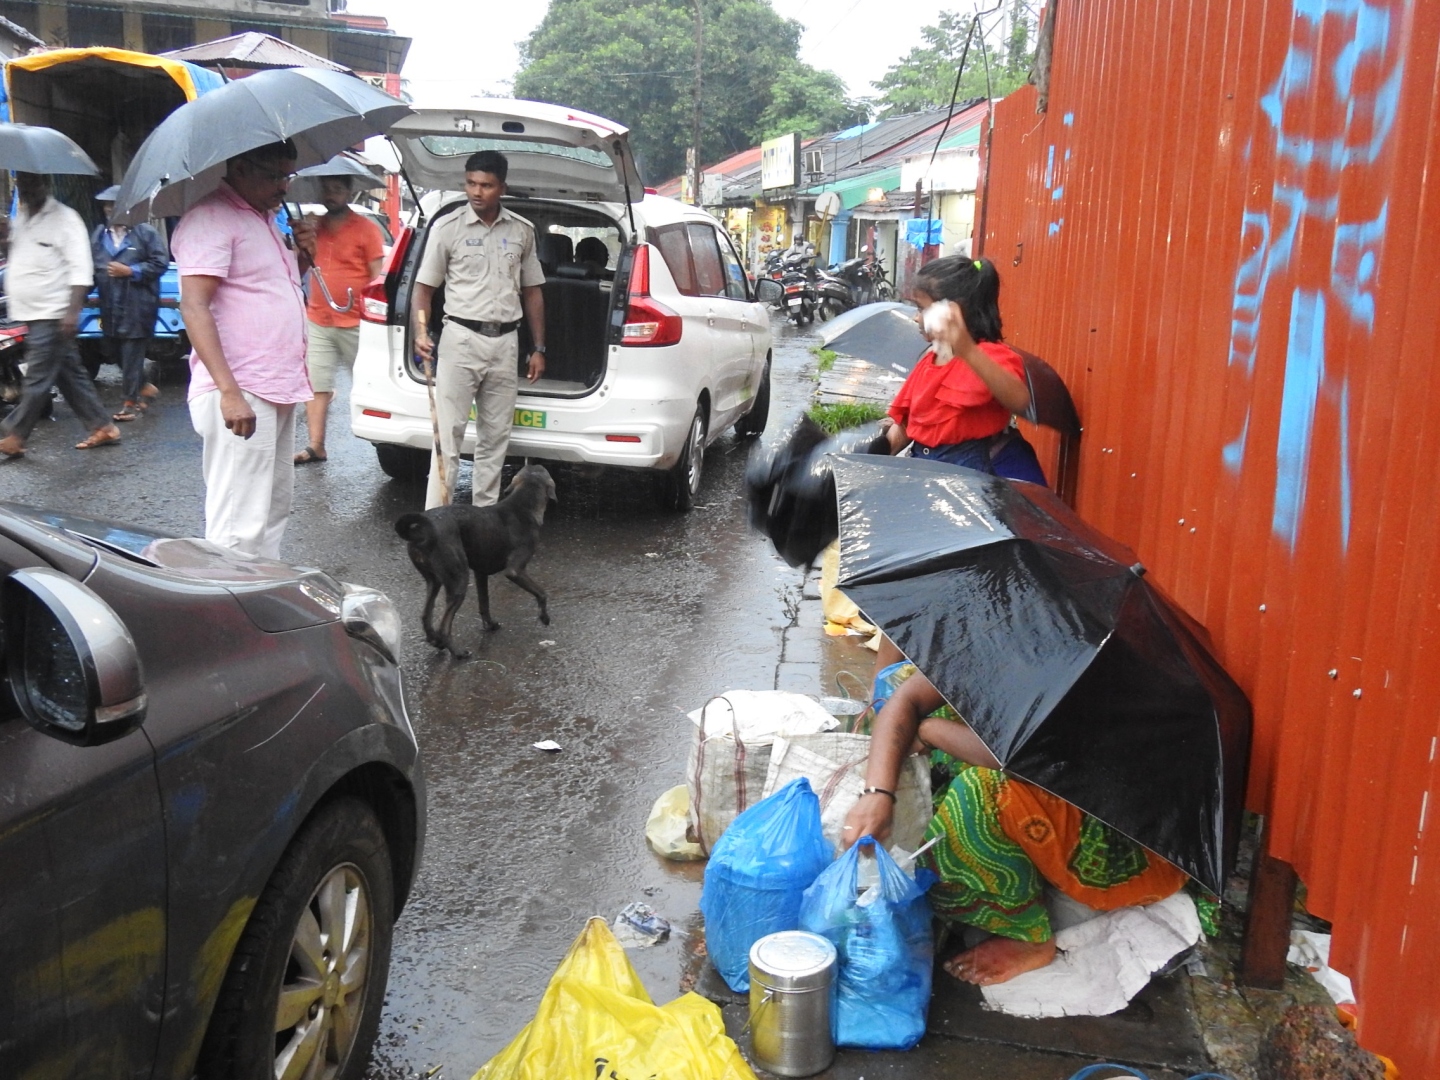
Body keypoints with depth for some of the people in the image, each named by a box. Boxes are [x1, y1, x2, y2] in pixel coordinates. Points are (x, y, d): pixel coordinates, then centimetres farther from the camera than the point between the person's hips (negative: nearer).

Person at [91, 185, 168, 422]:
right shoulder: (99, 234, 12)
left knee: (132, 355, -2)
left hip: (137, 307, -6)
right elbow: (90, 265, 15)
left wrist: (130, 271, -14)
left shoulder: (146, 233, -4)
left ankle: (131, 402, 8)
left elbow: (160, 263, -8)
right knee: (113, 353, 13)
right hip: (110, 307, 6)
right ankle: (144, 388, 31)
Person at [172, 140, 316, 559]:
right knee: (239, 526, -10)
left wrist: (302, 255, 9)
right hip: (240, 396, -10)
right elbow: (194, 307, -20)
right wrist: (230, 392, -28)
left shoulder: (266, 218, 18)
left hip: (277, 391, 10)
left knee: (275, 508, 17)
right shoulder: (211, 218, -11)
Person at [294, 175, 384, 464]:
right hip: (317, 322, 4)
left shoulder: (366, 228, -2)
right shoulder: (313, 227, 12)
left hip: (355, 324, -4)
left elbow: (378, 275, -3)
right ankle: (315, 446, 3)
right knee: (316, 385, 1)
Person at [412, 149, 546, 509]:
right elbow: (424, 287, -1)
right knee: (448, 434, -7)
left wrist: (539, 348, 11)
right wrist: (421, 333, -17)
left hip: (505, 343, 4)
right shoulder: (447, 228, -2)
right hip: (461, 340, -4)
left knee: (495, 437, 9)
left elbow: (532, 292, 14)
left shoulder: (522, 231, 8)